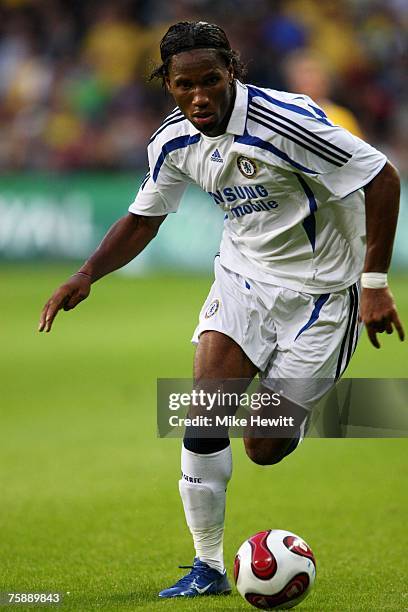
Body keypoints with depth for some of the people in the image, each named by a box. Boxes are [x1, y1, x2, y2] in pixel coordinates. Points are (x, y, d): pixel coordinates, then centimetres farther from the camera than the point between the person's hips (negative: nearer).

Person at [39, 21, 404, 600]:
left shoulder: (286, 122, -26)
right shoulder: (174, 141, -6)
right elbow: (144, 217, 10)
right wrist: (86, 276, -5)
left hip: (320, 290, -5)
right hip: (242, 277, 5)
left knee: (265, 449, -5)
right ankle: (208, 567, -2)